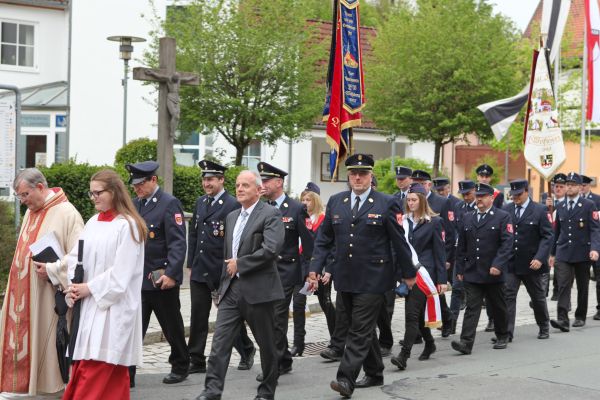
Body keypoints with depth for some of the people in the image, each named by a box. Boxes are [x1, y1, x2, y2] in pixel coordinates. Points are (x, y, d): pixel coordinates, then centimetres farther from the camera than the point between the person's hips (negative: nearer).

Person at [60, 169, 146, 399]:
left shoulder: (127, 225, -9)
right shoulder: (93, 223, 12)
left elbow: (121, 272, -14)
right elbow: (75, 257, 10)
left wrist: (89, 288, -12)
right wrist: (72, 287, -6)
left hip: (113, 307, -7)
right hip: (88, 305, 7)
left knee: (96, 371, -8)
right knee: (83, 368, 7)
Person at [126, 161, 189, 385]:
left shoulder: (170, 204, -10)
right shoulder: (135, 204, 10)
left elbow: (178, 243, -16)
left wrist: (171, 274, -23)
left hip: (162, 280, -5)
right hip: (137, 278, 5)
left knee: (172, 327, 12)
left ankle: (180, 367, 31)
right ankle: (126, 375, 2)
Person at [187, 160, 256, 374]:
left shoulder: (232, 205, -11)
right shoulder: (200, 202, 11)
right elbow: (193, 234, 16)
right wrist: (191, 264, 11)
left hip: (222, 272, -6)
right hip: (200, 271, 6)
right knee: (198, 317, 5)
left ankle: (246, 350, 29)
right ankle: (196, 361, 11)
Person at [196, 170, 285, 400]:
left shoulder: (271, 215, -7)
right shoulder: (231, 217, 16)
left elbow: (271, 249, -21)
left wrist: (239, 264, -15)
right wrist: (223, 284, 18)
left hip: (258, 289, -6)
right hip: (231, 288, 6)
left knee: (267, 344, 7)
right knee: (220, 340, -4)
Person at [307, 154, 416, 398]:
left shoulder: (386, 204, -4)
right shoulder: (335, 202, 8)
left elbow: (399, 242, 0)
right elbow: (323, 239, 10)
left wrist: (408, 273, 4)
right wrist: (315, 268, 0)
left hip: (372, 278, -5)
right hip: (345, 278, 5)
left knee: (360, 329, -8)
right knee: (362, 328, 15)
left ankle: (346, 379, -9)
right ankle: (374, 374, 28)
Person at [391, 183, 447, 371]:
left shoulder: (434, 222, -4)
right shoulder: (404, 220, 11)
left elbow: (440, 252, -4)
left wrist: (442, 279, -7)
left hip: (425, 272, -6)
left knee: (412, 313, -12)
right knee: (417, 313, 16)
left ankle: (404, 355, -14)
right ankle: (429, 344, 37)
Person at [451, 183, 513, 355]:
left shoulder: (503, 217, -2)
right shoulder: (468, 219, 12)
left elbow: (507, 243, -11)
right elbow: (461, 247, 14)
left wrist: (498, 265, -21)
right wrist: (460, 269, 9)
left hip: (494, 273, -3)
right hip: (472, 273, 3)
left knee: (498, 307, 11)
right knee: (472, 307, -5)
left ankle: (502, 337, 30)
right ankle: (466, 342, -11)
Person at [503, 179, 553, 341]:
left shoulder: (539, 210, -5)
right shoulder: (506, 210, 3)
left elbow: (547, 236, -8)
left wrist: (540, 258, -19)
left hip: (532, 264, -1)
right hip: (510, 263, 2)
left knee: (538, 298, 14)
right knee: (507, 296, -9)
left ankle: (544, 328, 35)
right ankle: (506, 333, -8)